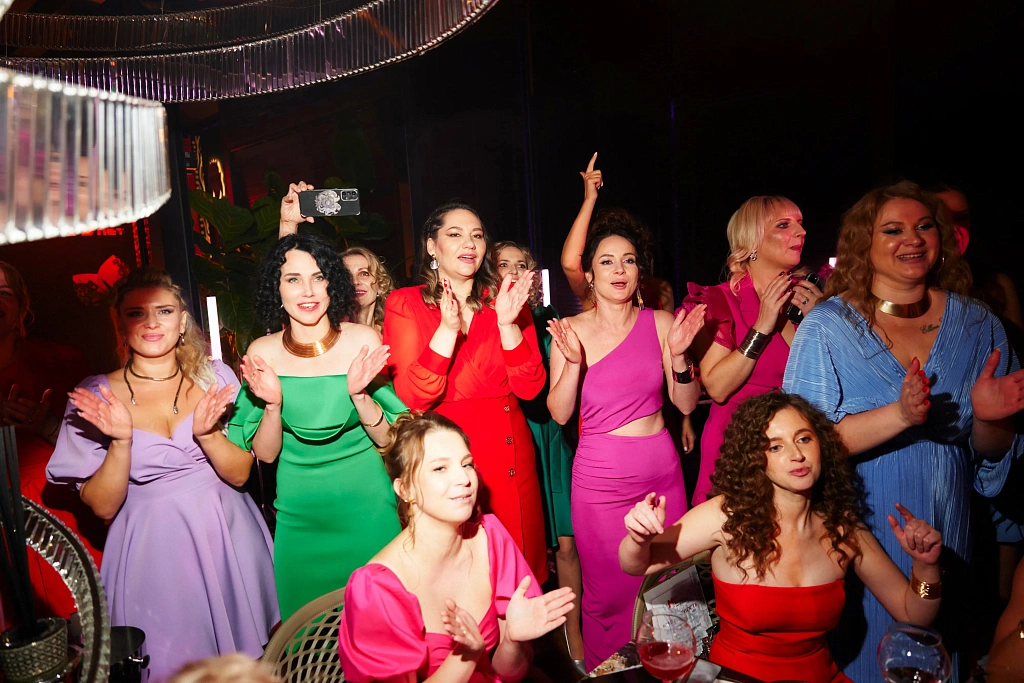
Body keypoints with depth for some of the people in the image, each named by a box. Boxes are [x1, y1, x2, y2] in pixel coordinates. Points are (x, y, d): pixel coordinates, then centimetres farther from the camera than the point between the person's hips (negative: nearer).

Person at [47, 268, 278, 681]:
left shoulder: (216, 376, -2)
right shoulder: (94, 396, -6)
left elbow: (240, 474, -4)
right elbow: (103, 507, -7)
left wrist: (206, 433, -21)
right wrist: (120, 441, -23)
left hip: (226, 538, 2)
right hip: (153, 550, -1)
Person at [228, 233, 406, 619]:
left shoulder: (363, 341, -11)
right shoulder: (262, 353, -7)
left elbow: (388, 437, -7)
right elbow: (265, 453, -3)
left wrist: (359, 394, -24)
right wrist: (273, 405, -20)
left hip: (366, 503, -1)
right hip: (299, 511, 1)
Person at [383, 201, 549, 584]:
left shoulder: (506, 298, 6)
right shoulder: (405, 304, -2)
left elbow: (530, 388, -4)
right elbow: (412, 398, -13)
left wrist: (507, 323, -17)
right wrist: (447, 329, -23)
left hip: (511, 456, 3)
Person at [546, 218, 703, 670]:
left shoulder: (660, 323, 1)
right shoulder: (571, 331, -3)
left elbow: (686, 404, 2)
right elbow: (559, 413, -7)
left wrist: (678, 354, -14)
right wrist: (573, 361, -21)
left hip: (661, 470, 2)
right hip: (599, 476, -2)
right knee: (608, 593, 8)